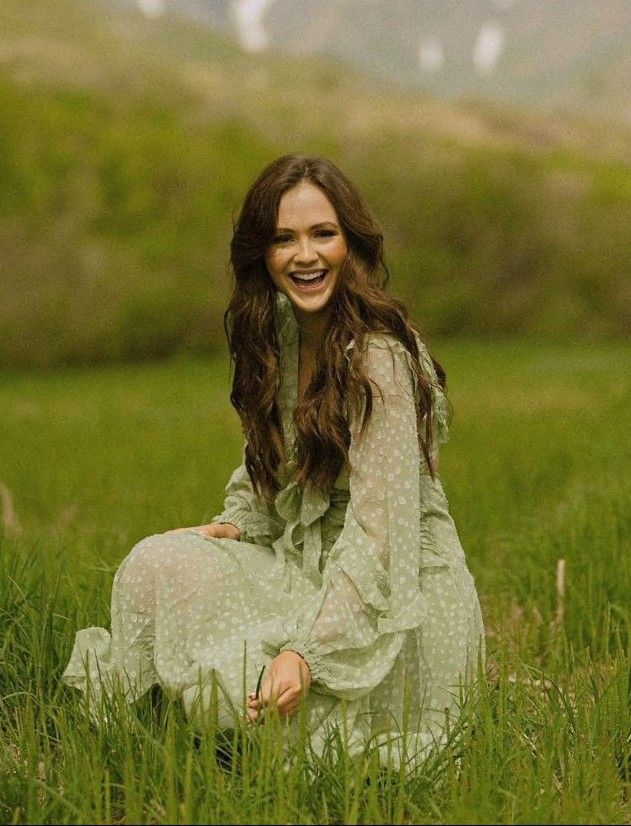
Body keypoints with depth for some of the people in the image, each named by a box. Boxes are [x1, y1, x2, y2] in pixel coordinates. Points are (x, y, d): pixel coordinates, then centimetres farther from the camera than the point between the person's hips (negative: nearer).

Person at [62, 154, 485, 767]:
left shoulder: (380, 358, -22)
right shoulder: (279, 331, 4)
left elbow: (379, 534, -26)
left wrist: (309, 654, -31)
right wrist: (234, 525, -1)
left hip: (392, 599, -8)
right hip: (311, 568, 8)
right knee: (160, 563, -13)